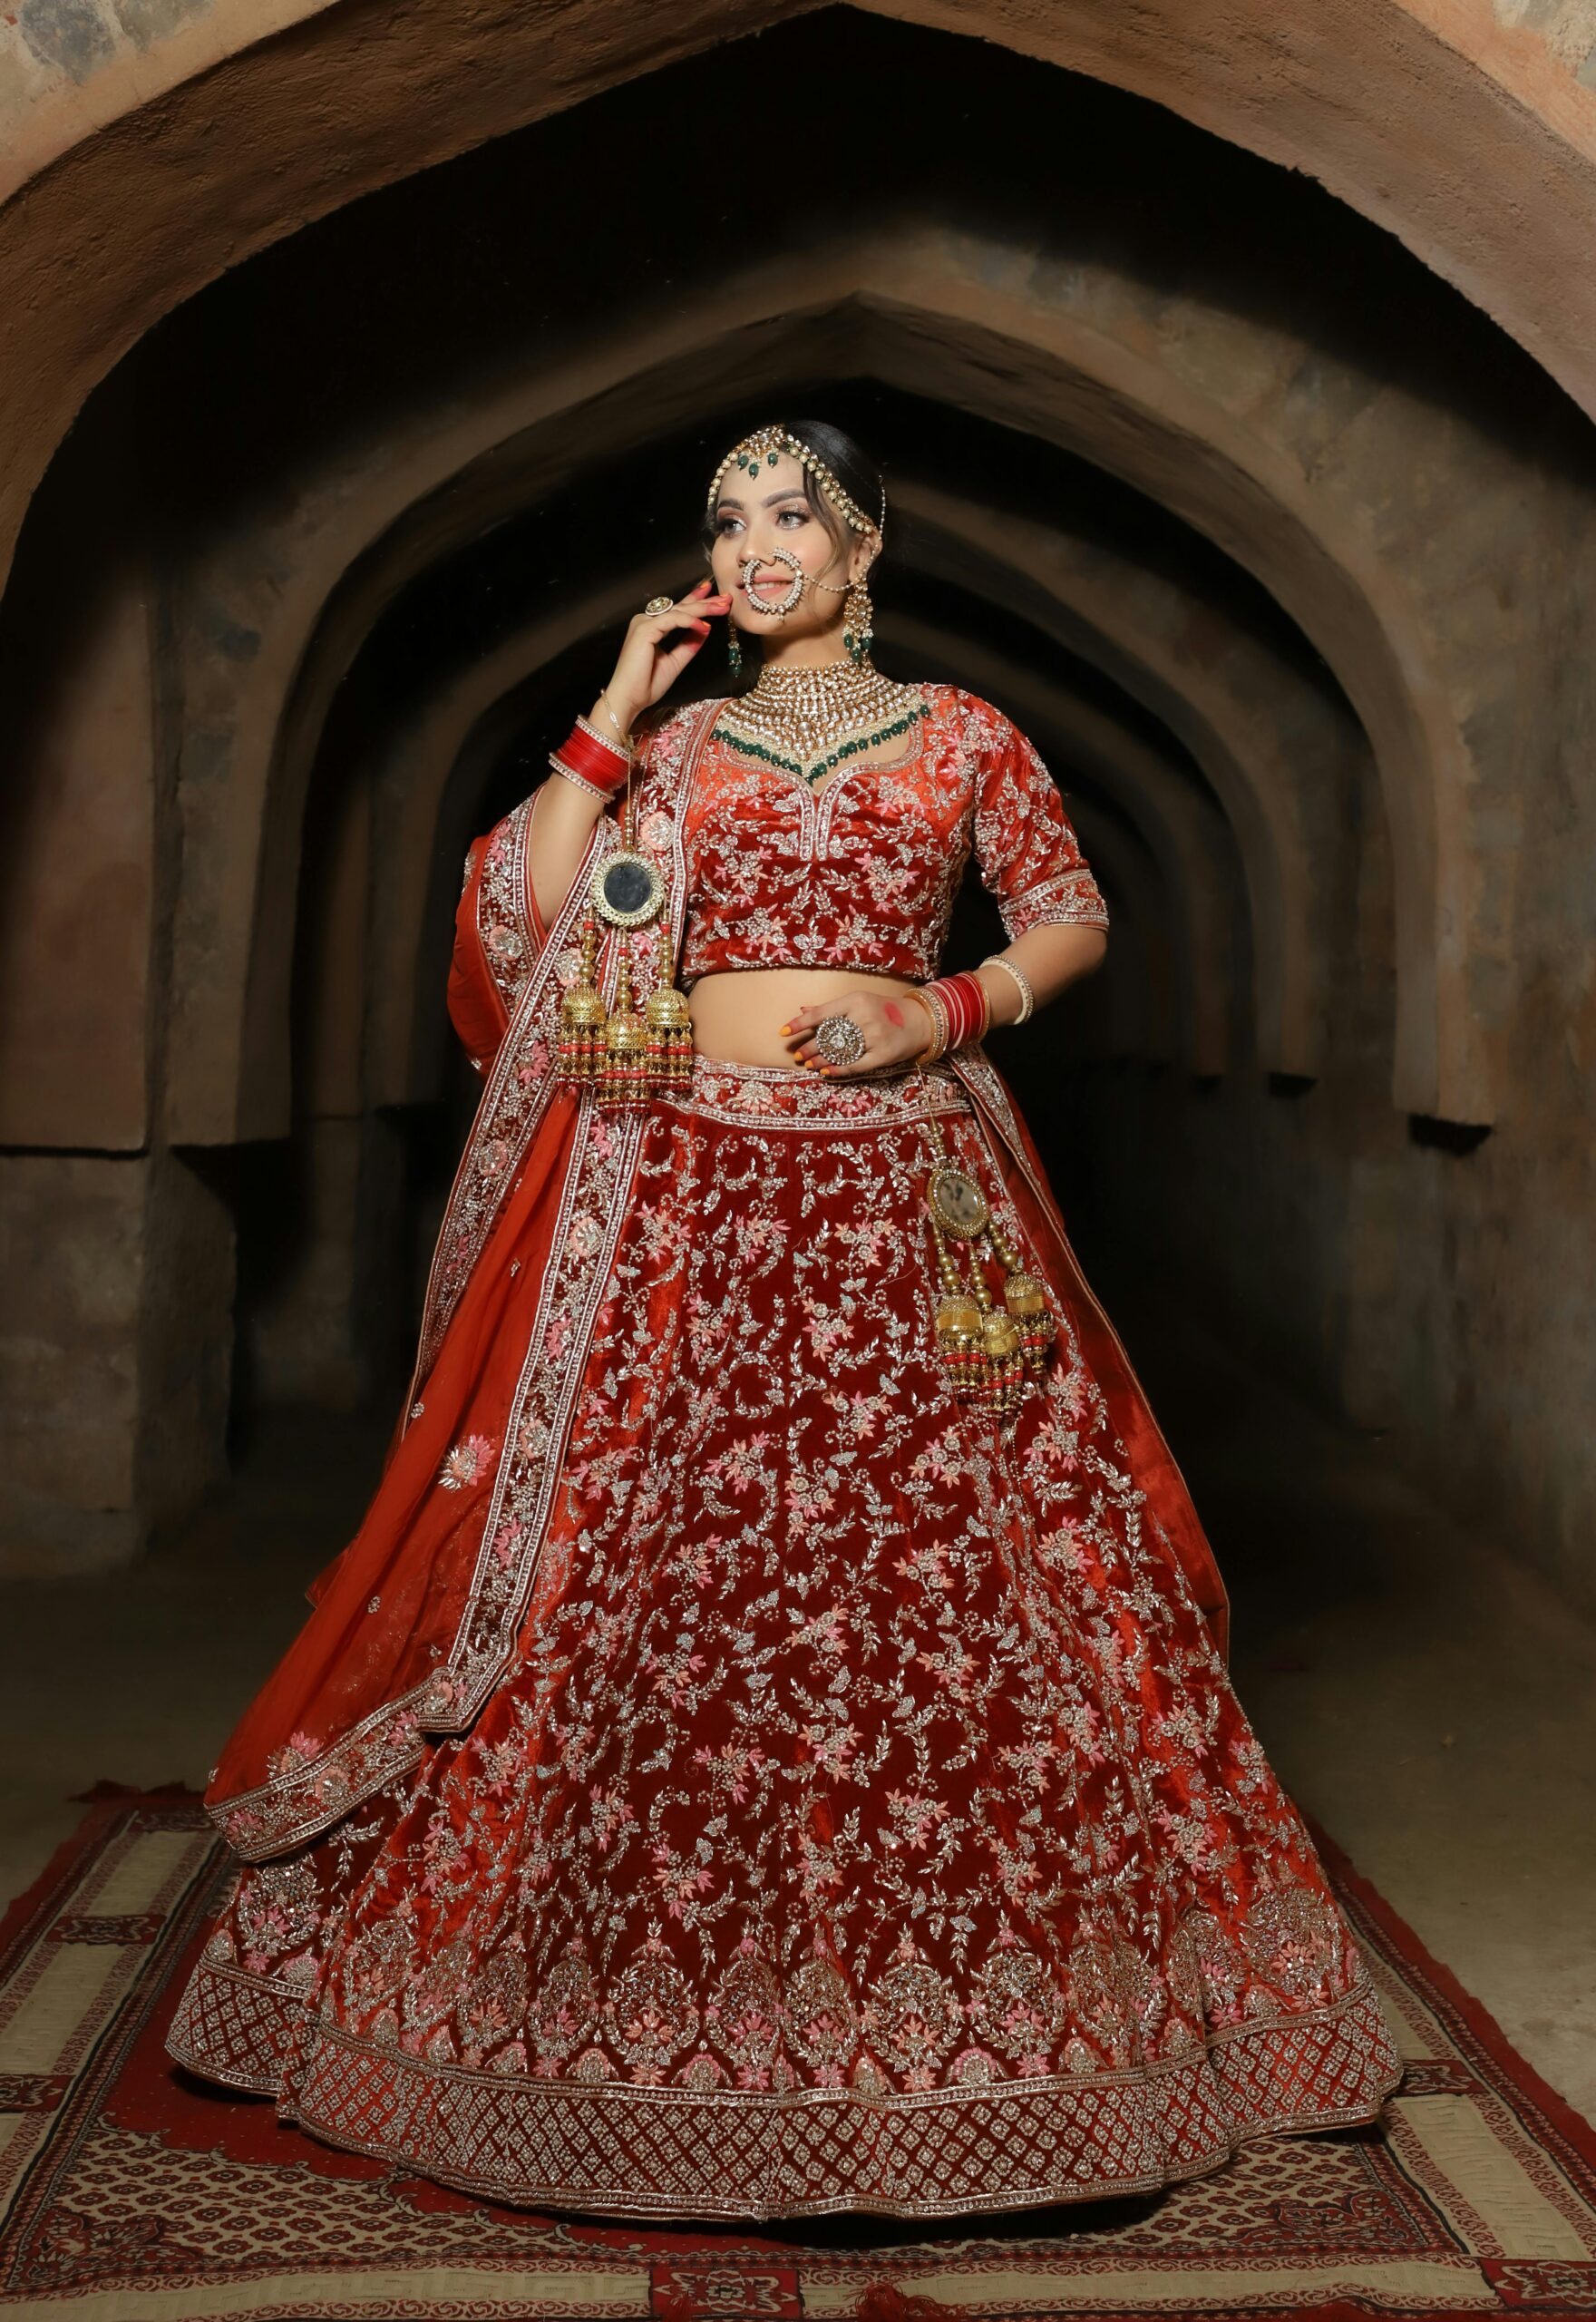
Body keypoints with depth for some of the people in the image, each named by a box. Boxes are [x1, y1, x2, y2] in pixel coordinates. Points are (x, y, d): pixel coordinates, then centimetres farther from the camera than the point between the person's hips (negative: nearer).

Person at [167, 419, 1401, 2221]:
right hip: (684, 1198, 1)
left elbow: (1076, 922, 12)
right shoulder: (670, 745, 13)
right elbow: (522, 920, 2)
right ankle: (649, 1978, 16)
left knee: (937, 1583, -1)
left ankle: (957, 1980, 16)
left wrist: (947, 1009, -5)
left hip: (903, 1202, -1)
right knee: (654, 1576, 0)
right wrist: (617, 708, 1)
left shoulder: (963, 737, 10)